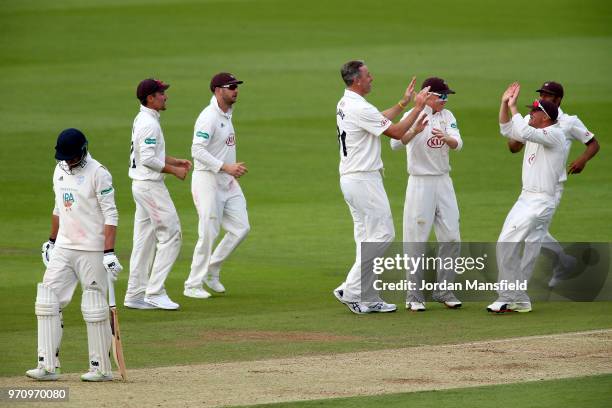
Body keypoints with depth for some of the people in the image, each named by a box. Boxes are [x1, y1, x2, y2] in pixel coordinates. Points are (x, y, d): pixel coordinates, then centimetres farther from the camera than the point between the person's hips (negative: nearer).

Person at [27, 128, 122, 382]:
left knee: (94, 309, -3)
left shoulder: (98, 173, -12)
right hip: (63, 247, 7)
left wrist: (109, 252, -21)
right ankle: (48, 366, 1)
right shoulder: (60, 170, 11)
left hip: (91, 251, -7)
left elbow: (110, 215, -15)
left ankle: (102, 368, 6)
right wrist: (51, 241, 23)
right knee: (47, 302, -1)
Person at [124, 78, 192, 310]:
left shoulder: (142, 120, 14)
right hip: (150, 185, -10)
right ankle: (155, 292, -7)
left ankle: (135, 295, 14)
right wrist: (173, 170, -15)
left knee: (145, 239, 12)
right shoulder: (149, 123, -18)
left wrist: (175, 161, 14)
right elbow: (148, 160, -24)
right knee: (170, 235, -7)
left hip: (141, 185, 10)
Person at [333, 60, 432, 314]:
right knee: (382, 235, -7)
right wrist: (418, 107, -5)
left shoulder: (345, 105, 12)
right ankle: (350, 291, -8)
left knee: (367, 237, 12)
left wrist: (404, 102, 26)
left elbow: (381, 120, 26)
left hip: (349, 179, 10)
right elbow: (396, 132, -15)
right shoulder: (360, 108, -19)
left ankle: (369, 300, 12)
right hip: (364, 180, -10)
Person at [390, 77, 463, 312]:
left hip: (443, 182, 5)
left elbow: (458, 144, -7)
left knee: (451, 238, 6)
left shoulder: (447, 116, 5)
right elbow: (395, 144, -25)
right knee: (416, 241, -3)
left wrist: (446, 138, -29)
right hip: (420, 184, -5)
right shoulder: (412, 117, -10)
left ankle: (444, 291, 18)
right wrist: (415, 130, -42)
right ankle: (414, 297, 4)